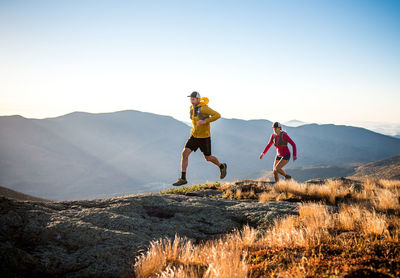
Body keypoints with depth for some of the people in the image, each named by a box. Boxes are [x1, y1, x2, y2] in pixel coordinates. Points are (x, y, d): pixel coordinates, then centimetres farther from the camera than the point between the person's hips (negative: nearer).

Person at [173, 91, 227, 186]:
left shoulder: (204, 108, -21)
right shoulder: (192, 108, 4)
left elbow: (217, 115, -28)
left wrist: (205, 121, -33)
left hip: (204, 137, -6)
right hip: (194, 136, 6)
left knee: (208, 158, 10)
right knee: (184, 153, -10)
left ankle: (221, 166, 42)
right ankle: (183, 178, -9)